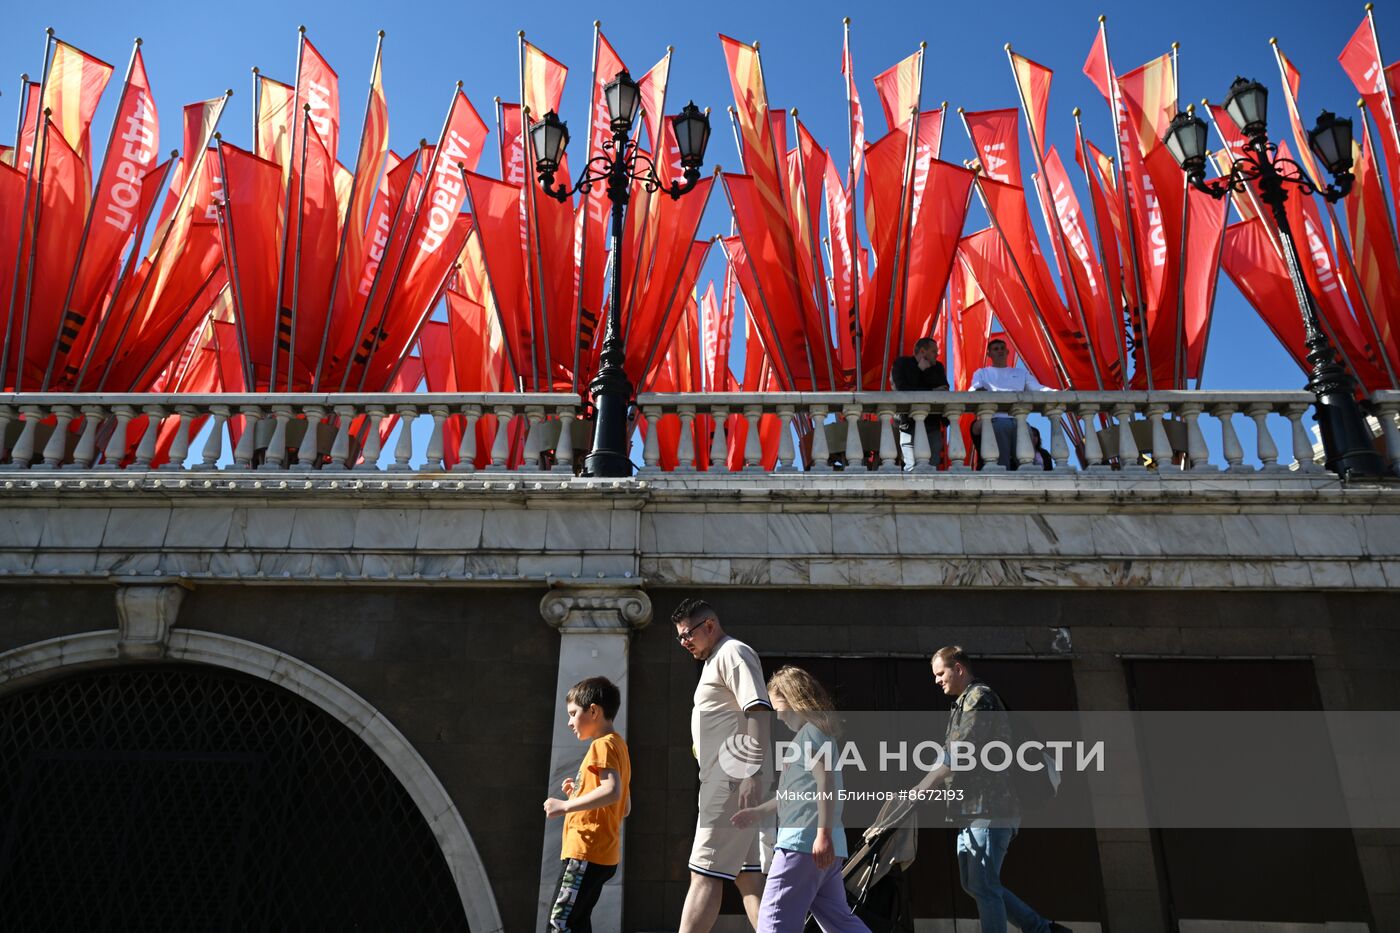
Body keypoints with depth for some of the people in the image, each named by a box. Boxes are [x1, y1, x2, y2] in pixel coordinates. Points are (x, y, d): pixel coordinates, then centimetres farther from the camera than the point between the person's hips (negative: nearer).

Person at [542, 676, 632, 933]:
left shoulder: (603, 745, -11)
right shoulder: (618, 746, 19)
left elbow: (612, 791, -28)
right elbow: (625, 807, 22)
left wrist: (565, 806, -24)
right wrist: (579, 793, 17)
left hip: (586, 853, -10)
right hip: (602, 854, 10)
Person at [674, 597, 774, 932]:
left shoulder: (733, 653, -8)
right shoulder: (716, 661, 23)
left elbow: (759, 710, -20)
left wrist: (753, 772, -27)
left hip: (734, 779, -10)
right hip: (730, 781, 10)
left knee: (704, 874, -10)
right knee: (748, 874, 9)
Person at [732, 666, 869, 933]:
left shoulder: (811, 730, -6)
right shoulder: (815, 732, 24)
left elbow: (826, 782, -19)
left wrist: (823, 834, -25)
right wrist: (759, 811, 34)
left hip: (804, 841, -10)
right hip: (817, 845, 10)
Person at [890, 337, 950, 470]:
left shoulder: (937, 367, 16)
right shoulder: (901, 364, 3)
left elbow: (944, 389, -1)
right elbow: (902, 391, -13)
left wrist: (924, 370, -5)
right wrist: (932, 392, -6)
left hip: (933, 425, 4)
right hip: (910, 423, -4)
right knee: (912, 468, -15)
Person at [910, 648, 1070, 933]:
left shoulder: (979, 696, -8)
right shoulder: (964, 703, 22)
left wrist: (925, 783, -18)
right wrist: (931, 785, 12)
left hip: (989, 807, -10)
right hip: (973, 808, 10)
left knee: (983, 887, -8)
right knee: (973, 883, 13)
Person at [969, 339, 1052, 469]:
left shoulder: (1021, 373, 28)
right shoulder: (981, 373, 22)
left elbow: (1038, 388, 17)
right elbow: (974, 389, 2)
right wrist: (978, 390, -24)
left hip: (1020, 421, 3)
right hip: (997, 421, -2)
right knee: (1001, 463, -12)